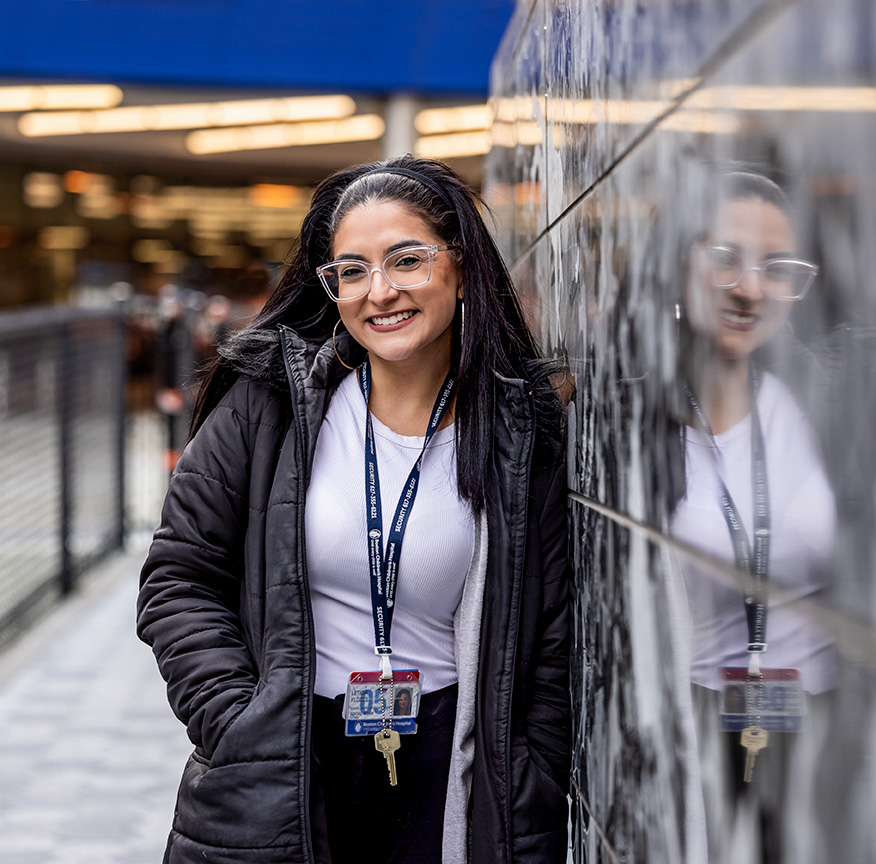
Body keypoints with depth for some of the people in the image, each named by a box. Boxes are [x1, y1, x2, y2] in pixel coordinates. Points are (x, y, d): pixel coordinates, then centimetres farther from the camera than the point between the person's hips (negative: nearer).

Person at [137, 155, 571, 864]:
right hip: (276, 774, 0)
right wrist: (243, 735, -12)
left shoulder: (524, 439, -5)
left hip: (442, 765, 0)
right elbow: (179, 581, -2)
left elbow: (554, 659, -2)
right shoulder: (267, 401, -5)